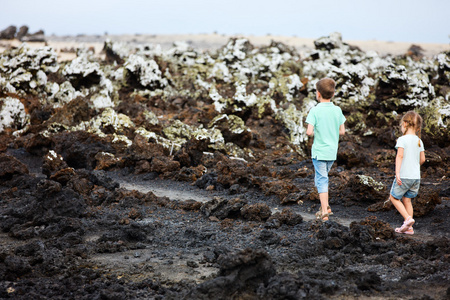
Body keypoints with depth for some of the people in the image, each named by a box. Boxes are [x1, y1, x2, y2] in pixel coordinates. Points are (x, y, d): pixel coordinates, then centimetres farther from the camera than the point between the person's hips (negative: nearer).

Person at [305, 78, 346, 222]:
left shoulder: (315, 110, -14)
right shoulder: (337, 110, 0)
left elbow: (309, 131, -21)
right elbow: (342, 131, 4)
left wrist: (313, 133, 1)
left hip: (319, 151, -5)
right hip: (333, 151, 5)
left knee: (321, 180, -1)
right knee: (322, 178, 22)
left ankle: (324, 213, -3)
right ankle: (325, 207, 25)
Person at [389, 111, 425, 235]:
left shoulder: (402, 139, -11)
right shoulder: (419, 141, 7)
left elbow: (400, 156, -21)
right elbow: (422, 159, 11)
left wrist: (397, 172, -24)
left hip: (404, 176, -6)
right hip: (416, 176, 6)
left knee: (394, 197, 9)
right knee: (407, 199, 15)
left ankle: (408, 218, -6)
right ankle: (409, 227, 14)